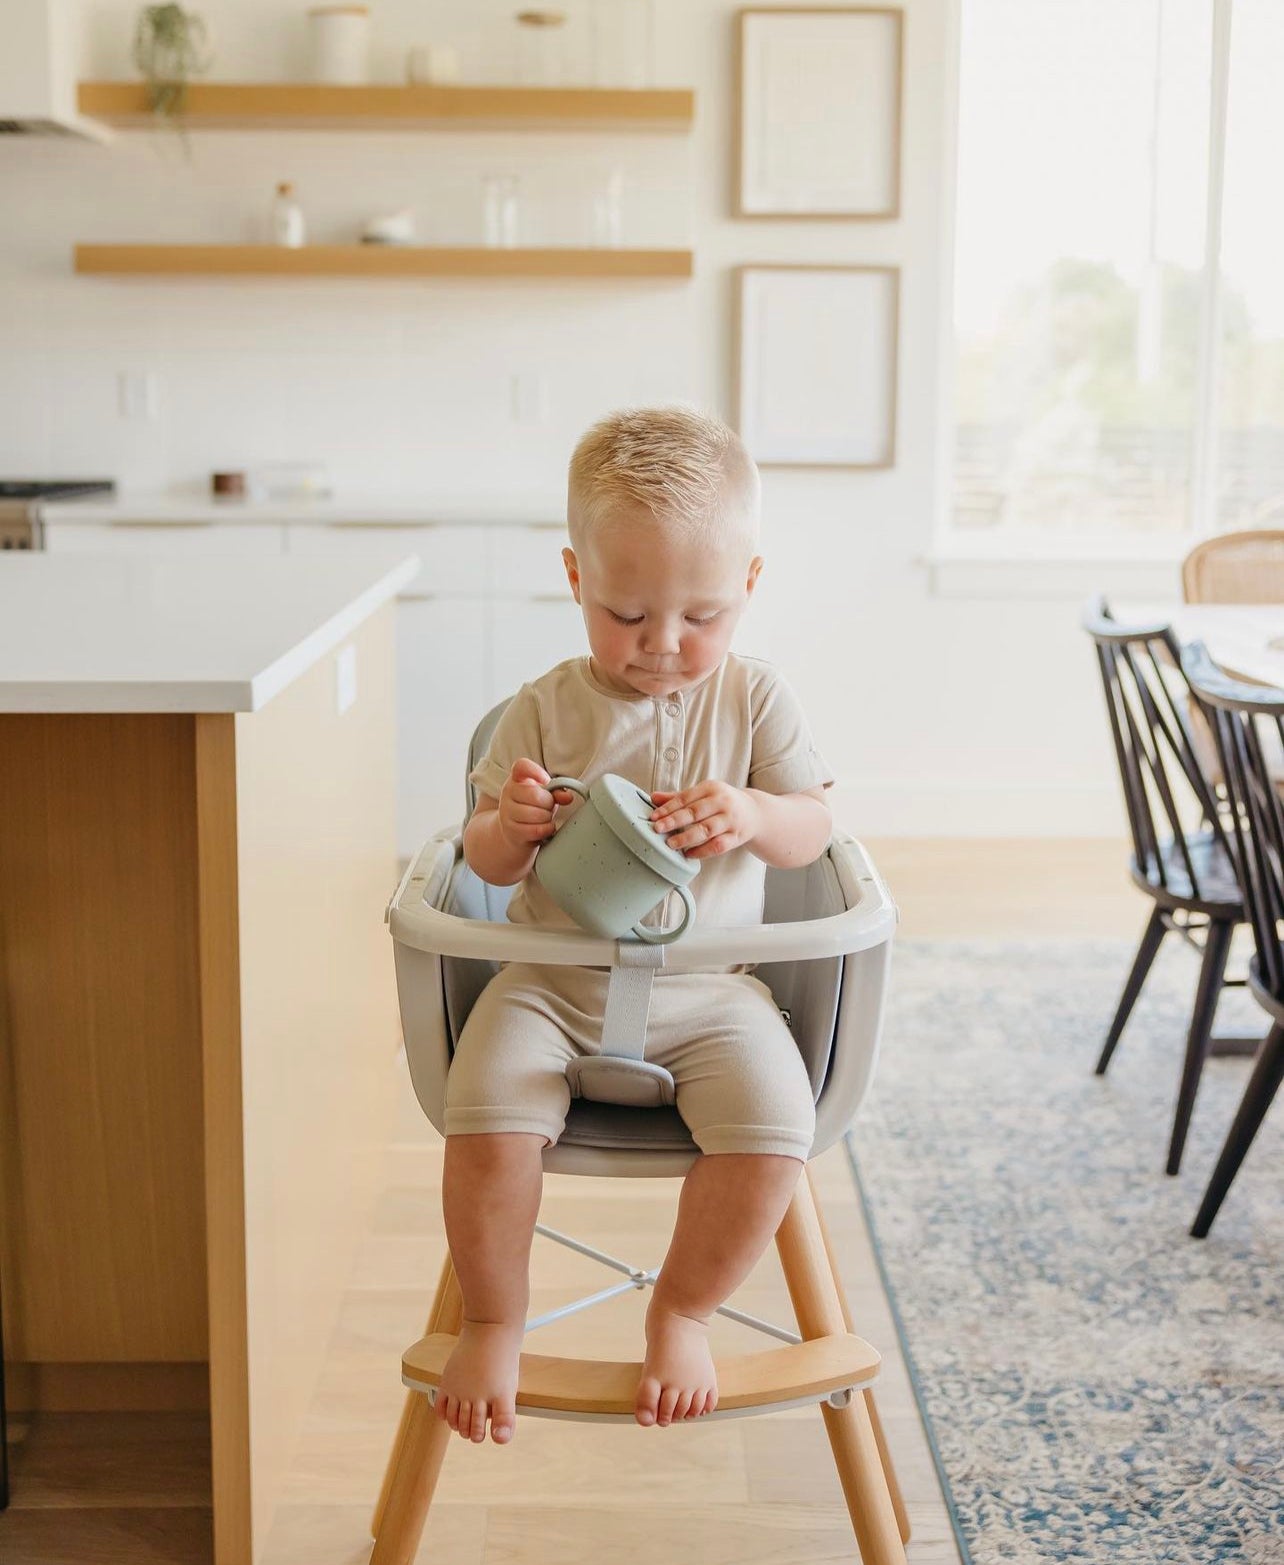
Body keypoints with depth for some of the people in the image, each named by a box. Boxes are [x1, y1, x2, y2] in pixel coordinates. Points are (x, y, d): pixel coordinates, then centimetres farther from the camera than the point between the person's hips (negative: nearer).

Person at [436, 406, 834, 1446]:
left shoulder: (755, 699, 2)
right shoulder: (548, 709, 1)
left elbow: (814, 830, 2)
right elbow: (488, 865, 4)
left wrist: (750, 816, -20)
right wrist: (510, 826, -20)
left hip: (709, 988, 0)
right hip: (554, 979, 0)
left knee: (775, 1132, -24)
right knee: (487, 1118, -26)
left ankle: (682, 1310, 2)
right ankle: (494, 1323, 0)